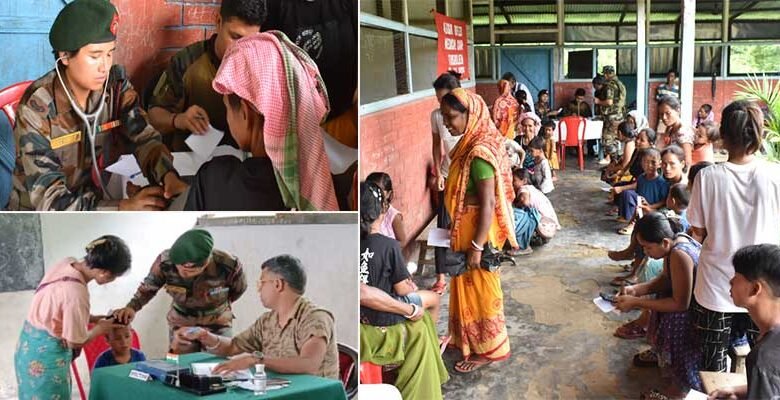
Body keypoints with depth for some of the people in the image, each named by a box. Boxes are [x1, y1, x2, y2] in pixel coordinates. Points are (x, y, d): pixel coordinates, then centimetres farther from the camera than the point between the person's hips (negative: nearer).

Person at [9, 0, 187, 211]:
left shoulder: (116, 84, -8)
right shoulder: (37, 107, -20)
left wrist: (169, 176, -36)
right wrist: (124, 208, -35)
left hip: (97, 199, 5)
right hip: (40, 215, -4)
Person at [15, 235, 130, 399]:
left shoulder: (66, 263, -7)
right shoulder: (77, 293, -31)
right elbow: (75, 341, -18)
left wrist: (95, 319, 5)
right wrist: (101, 328, -2)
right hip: (45, 354, -9)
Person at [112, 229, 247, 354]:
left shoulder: (229, 266, -32)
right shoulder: (165, 261, -28)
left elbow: (238, 290, -8)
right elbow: (148, 287, -8)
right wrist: (131, 307, -26)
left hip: (217, 324, -1)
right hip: (181, 324, 1)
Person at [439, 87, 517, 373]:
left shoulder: (479, 153, -26)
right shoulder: (471, 144, 3)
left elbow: (488, 204, -25)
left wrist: (477, 246, -22)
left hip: (477, 230, -9)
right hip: (466, 227, 10)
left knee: (479, 288, 5)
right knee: (468, 286, 21)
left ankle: (488, 349, 22)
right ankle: (472, 340, 37)